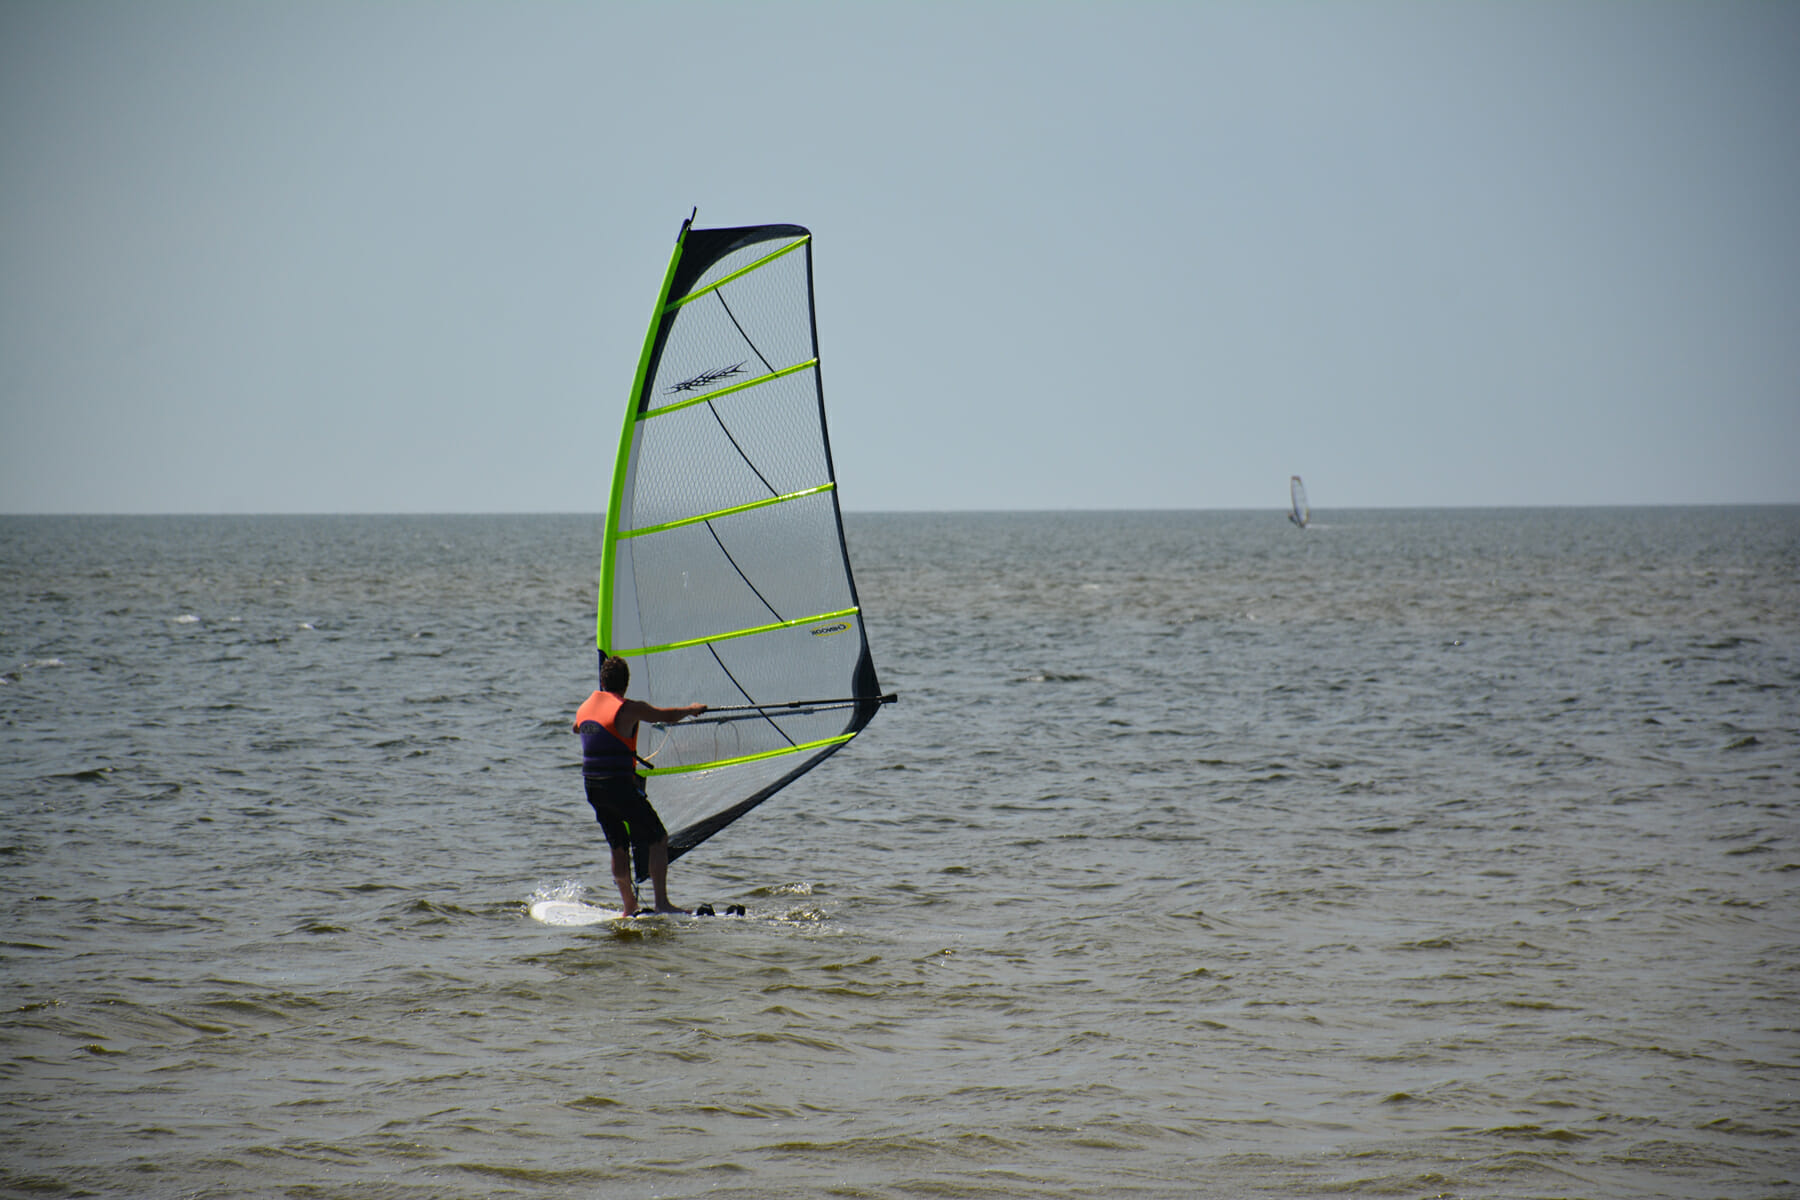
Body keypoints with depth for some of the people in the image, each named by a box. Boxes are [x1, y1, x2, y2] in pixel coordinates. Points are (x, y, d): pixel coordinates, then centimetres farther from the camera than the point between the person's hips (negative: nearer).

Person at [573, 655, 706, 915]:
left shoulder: (585, 706, 10)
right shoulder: (628, 709, -12)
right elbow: (668, 716, -7)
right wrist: (692, 709, 14)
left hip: (591, 786, 7)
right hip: (619, 785, -7)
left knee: (619, 846, 17)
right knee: (658, 838, 1)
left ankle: (629, 906, 19)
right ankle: (661, 903, -6)